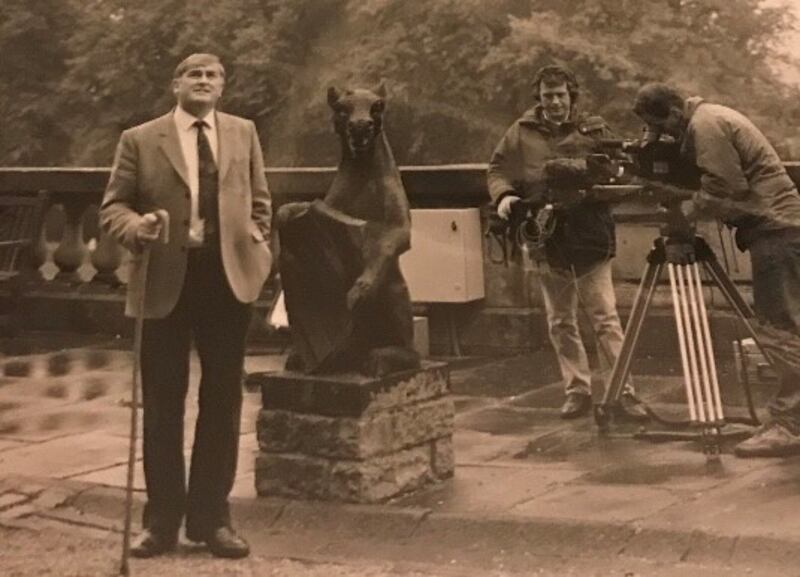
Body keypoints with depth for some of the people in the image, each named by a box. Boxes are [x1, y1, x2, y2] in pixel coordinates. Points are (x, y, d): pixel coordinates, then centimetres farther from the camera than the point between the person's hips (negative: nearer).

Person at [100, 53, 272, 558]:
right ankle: (162, 521, 13)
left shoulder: (244, 134, 12)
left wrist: (257, 250, 4)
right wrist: (136, 227, -19)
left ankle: (212, 517, 17)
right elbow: (113, 206, 2)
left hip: (227, 278, 2)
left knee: (223, 401, 6)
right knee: (163, 404, 3)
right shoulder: (140, 139, 3)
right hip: (166, 281, -2)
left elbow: (259, 202, 18)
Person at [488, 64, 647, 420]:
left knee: (606, 318, -6)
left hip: (591, 240, -2)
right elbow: (497, 169, 12)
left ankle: (623, 391, -3)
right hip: (547, 241, 2)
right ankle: (577, 391, 18)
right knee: (560, 323, 9)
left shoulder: (594, 130, 5)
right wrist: (503, 194, -8)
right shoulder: (521, 133, 8)